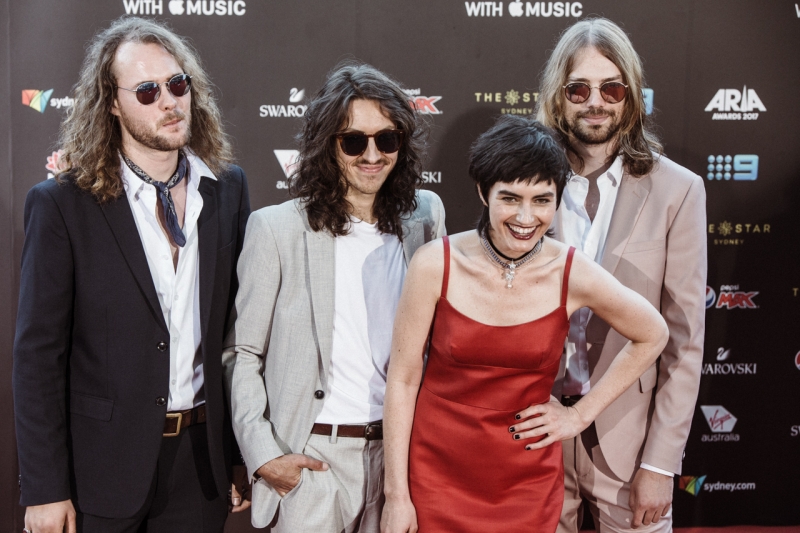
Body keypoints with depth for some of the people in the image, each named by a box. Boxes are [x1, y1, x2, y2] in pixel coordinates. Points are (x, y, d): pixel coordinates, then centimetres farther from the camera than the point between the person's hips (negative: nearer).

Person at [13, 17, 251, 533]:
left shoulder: (229, 188, 1)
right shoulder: (62, 205, -9)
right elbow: (38, 355, -8)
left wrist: (245, 451, 5)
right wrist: (44, 490, -9)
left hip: (202, 458, 3)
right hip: (103, 464, -2)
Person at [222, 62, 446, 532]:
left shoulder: (426, 216, 1)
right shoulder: (278, 228, -9)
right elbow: (241, 353, -4)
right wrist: (262, 456, -9)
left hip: (400, 448, 3)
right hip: (312, 458, -3)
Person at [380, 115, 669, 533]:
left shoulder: (574, 275, -10)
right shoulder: (435, 264, -13)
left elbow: (652, 337, 7)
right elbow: (403, 380, -7)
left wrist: (581, 414, 3)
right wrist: (396, 495, -6)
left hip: (528, 481, 1)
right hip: (438, 473, -1)